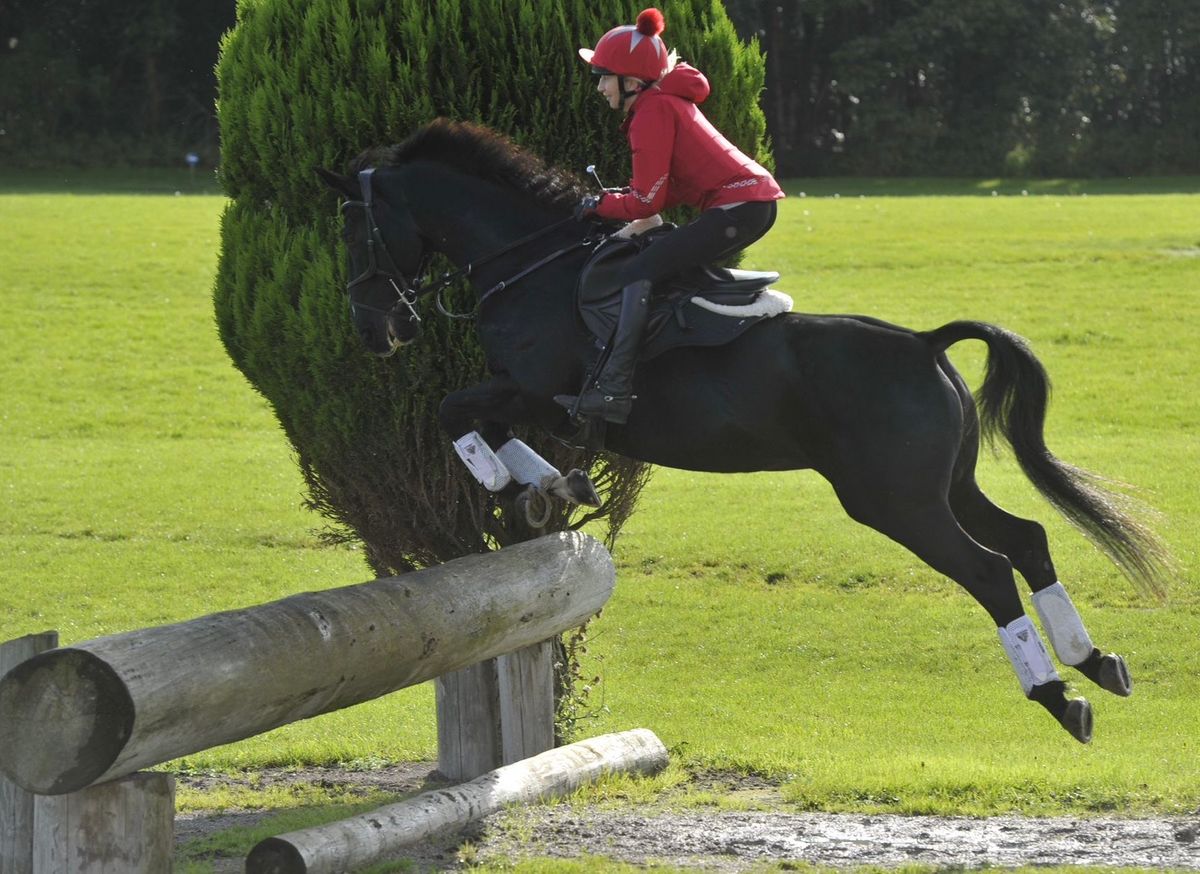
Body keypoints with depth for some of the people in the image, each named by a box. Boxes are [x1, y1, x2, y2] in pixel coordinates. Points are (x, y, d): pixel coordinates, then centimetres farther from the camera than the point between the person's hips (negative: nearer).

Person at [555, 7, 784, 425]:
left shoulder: (653, 112, -10)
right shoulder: (668, 101, 20)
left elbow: (647, 202, -10)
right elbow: (676, 187, 23)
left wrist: (601, 205, 6)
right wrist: (620, 199, 13)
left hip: (735, 207, -11)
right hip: (756, 203, 11)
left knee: (639, 273, -16)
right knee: (679, 265, 28)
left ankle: (614, 388, -26)